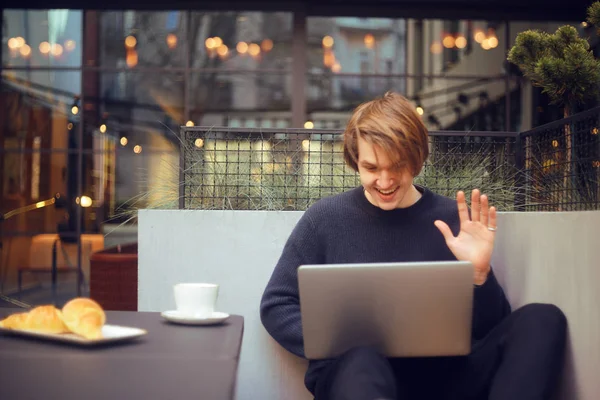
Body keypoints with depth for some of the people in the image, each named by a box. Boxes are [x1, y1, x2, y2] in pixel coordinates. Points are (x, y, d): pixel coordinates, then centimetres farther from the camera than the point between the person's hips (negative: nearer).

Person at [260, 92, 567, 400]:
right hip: (351, 372, -4)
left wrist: (479, 273, -13)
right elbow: (275, 306, 5)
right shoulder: (325, 218, 3)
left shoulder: (451, 219, 6)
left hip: (442, 374, 5)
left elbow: (489, 329, 7)